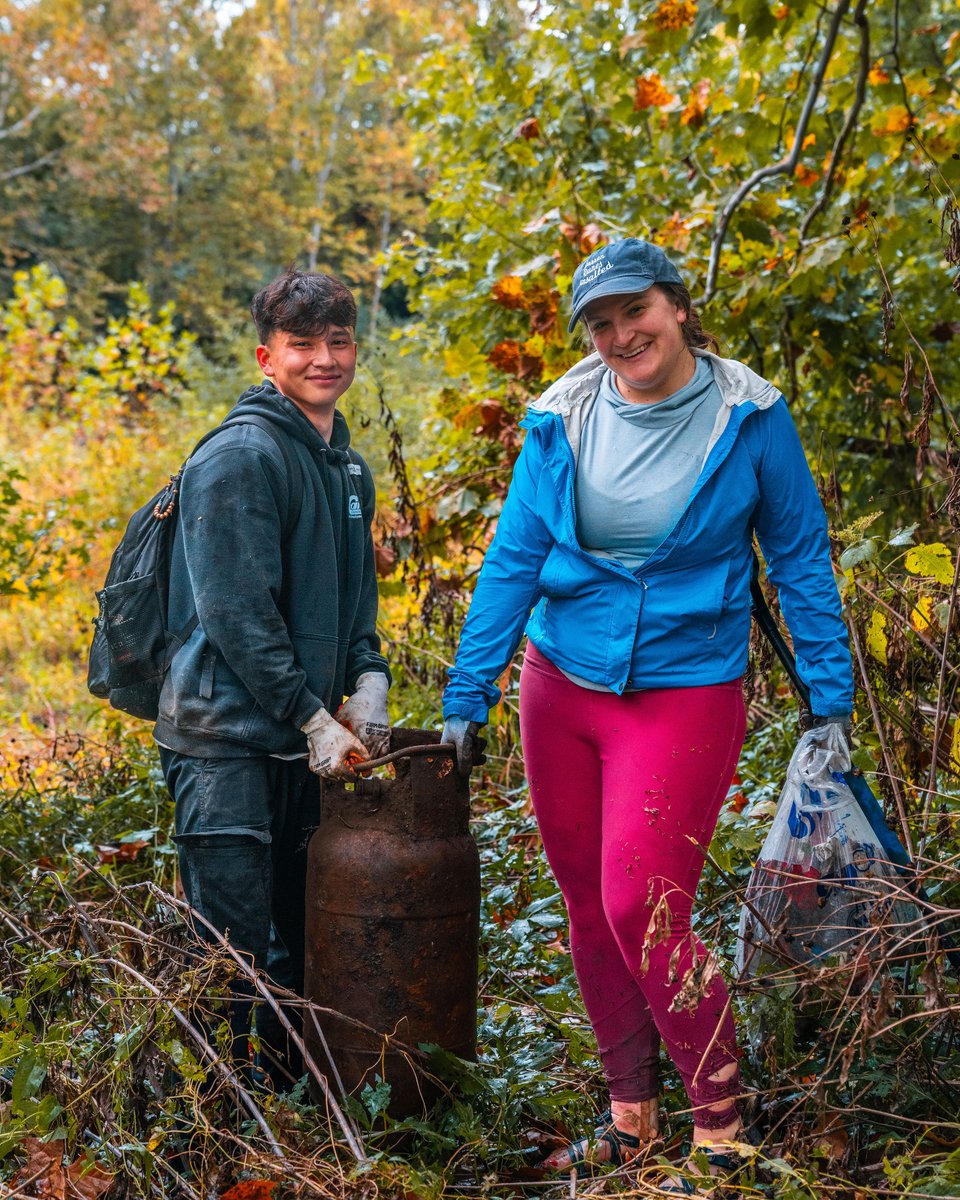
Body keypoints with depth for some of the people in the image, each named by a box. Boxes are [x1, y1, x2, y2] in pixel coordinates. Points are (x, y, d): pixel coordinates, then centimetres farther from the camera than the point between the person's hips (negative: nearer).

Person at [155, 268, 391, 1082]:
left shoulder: (350, 466, 13)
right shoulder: (241, 457, -13)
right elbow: (236, 614, -18)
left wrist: (368, 681, 4)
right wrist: (312, 718, -17)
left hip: (305, 739, 8)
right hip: (226, 738, -8)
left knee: (301, 931, 17)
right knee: (232, 950, -4)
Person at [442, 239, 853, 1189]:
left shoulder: (749, 417, -6)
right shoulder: (564, 418, 0)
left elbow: (800, 560, 1)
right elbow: (512, 559, 4)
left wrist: (830, 699, -1)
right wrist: (467, 694, 2)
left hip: (684, 692, -4)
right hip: (560, 685, 4)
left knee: (641, 911, -11)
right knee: (588, 907, 10)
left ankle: (721, 1127, 8)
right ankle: (630, 1114, 27)